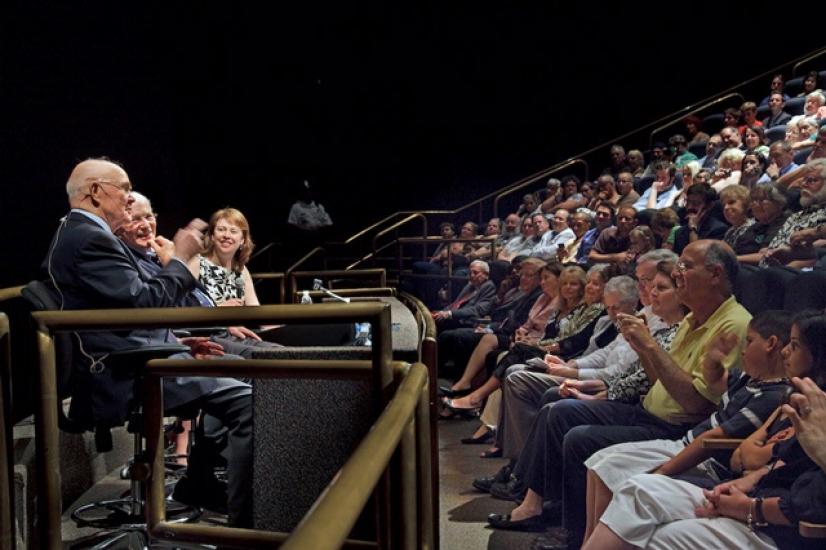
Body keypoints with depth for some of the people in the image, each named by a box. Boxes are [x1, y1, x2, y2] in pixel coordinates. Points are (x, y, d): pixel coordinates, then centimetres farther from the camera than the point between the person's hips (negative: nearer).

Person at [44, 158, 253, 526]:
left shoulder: (75, 235, 19)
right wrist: (179, 259, -6)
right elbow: (146, 303, -21)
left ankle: (199, 483, 30)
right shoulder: (90, 237, -15)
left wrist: (177, 342, 14)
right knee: (248, 402, -18)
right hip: (125, 377, -11)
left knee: (226, 375, 23)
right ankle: (245, 523, -13)